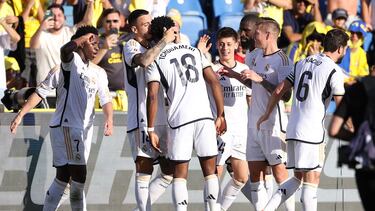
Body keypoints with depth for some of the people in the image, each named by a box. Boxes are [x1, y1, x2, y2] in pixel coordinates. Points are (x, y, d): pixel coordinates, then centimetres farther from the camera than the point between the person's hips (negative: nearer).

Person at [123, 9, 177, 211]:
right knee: (144, 171, -6)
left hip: (162, 120, 8)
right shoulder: (131, 47, -5)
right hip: (142, 120, -8)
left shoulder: (154, 48, 19)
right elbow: (144, 60, -28)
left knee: (170, 172, 7)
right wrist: (165, 40, -21)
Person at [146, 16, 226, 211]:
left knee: (180, 175, 5)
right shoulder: (194, 51, 14)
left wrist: (151, 130, -1)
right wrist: (220, 116, 13)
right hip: (205, 115, 2)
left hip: (179, 120, -2)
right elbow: (214, 82, 9)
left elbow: (152, 97, -5)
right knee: (210, 171, 10)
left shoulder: (156, 61, 4)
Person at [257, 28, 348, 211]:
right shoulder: (334, 71, -8)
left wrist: (267, 115, 28)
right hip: (312, 133, -7)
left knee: (298, 178, 15)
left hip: (292, 130, 7)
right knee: (311, 181, -2)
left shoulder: (303, 63, 13)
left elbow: (279, 90, 16)